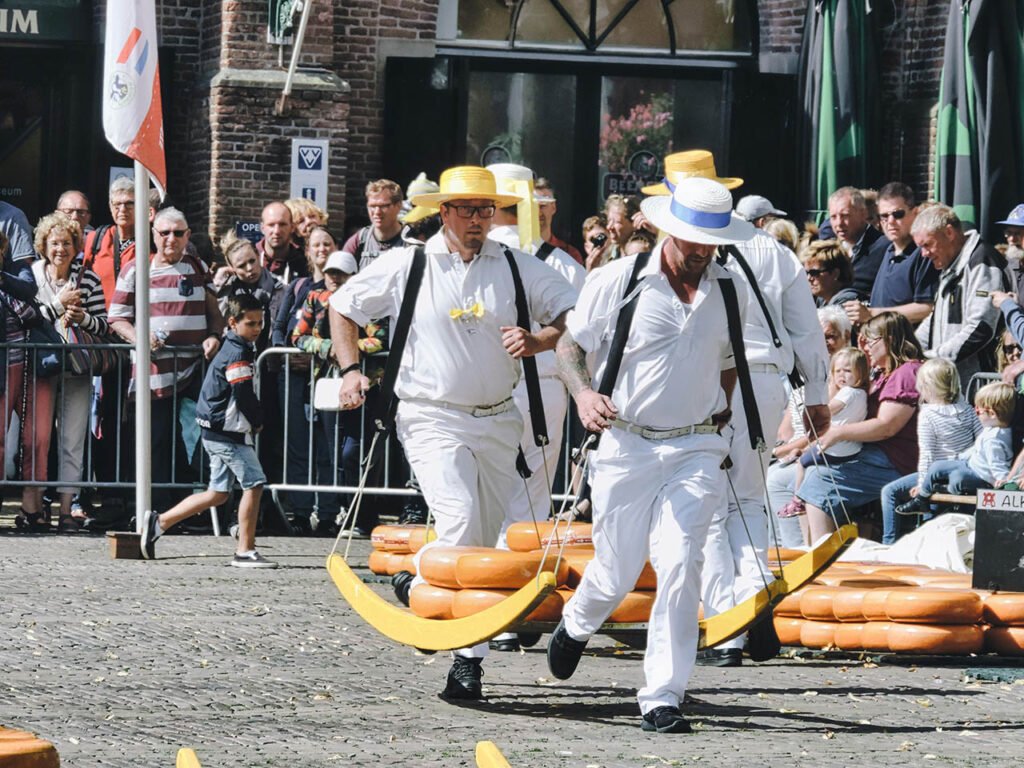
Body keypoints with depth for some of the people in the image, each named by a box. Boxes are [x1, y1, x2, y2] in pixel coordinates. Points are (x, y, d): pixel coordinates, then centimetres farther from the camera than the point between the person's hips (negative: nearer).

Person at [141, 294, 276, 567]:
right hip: (229, 432, -10)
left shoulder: (231, 348, 16)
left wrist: (252, 422, 8)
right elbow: (244, 396, -19)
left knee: (218, 493, 14)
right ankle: (245, 552, -7)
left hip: (217, 432, 10)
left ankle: (158, 522, 17)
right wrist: (257, 422, -2)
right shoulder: (238, 353, -16)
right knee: (254, 484, -9)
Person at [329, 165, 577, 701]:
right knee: (460, 523, -24)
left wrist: (538, 341, -13)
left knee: (486, 542, 6)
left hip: (499, 420, 3)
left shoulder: (517, 268, 4)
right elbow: (343, 307, 12)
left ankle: (468, 660, 17)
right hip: (432, 418, -3)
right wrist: (351, 370, 1)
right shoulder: (406, 266, 0)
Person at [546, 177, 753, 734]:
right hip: (626, 443, -2)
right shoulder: (617, 281, -5)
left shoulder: (730, 292, 6)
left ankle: (662, 698, -10)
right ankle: (577, 624, 45)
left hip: (695, 451, 2)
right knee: (616, 574, 8)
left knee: (680, 564, -15)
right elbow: (570, 344, 2)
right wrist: (583, 393, -15)